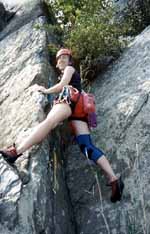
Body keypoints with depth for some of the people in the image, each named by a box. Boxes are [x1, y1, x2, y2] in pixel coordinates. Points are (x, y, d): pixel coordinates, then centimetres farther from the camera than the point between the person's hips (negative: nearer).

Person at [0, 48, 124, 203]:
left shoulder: (69, 68, 19)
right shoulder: (73, 74, 42)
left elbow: (62, 85, 4)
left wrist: (45, 91, 15)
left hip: (70, 97, -8)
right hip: (78, 108, 8)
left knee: (49, 122, -36)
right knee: (87, 146, -10)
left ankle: (15, 151, -60)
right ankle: (114, 179, -25)